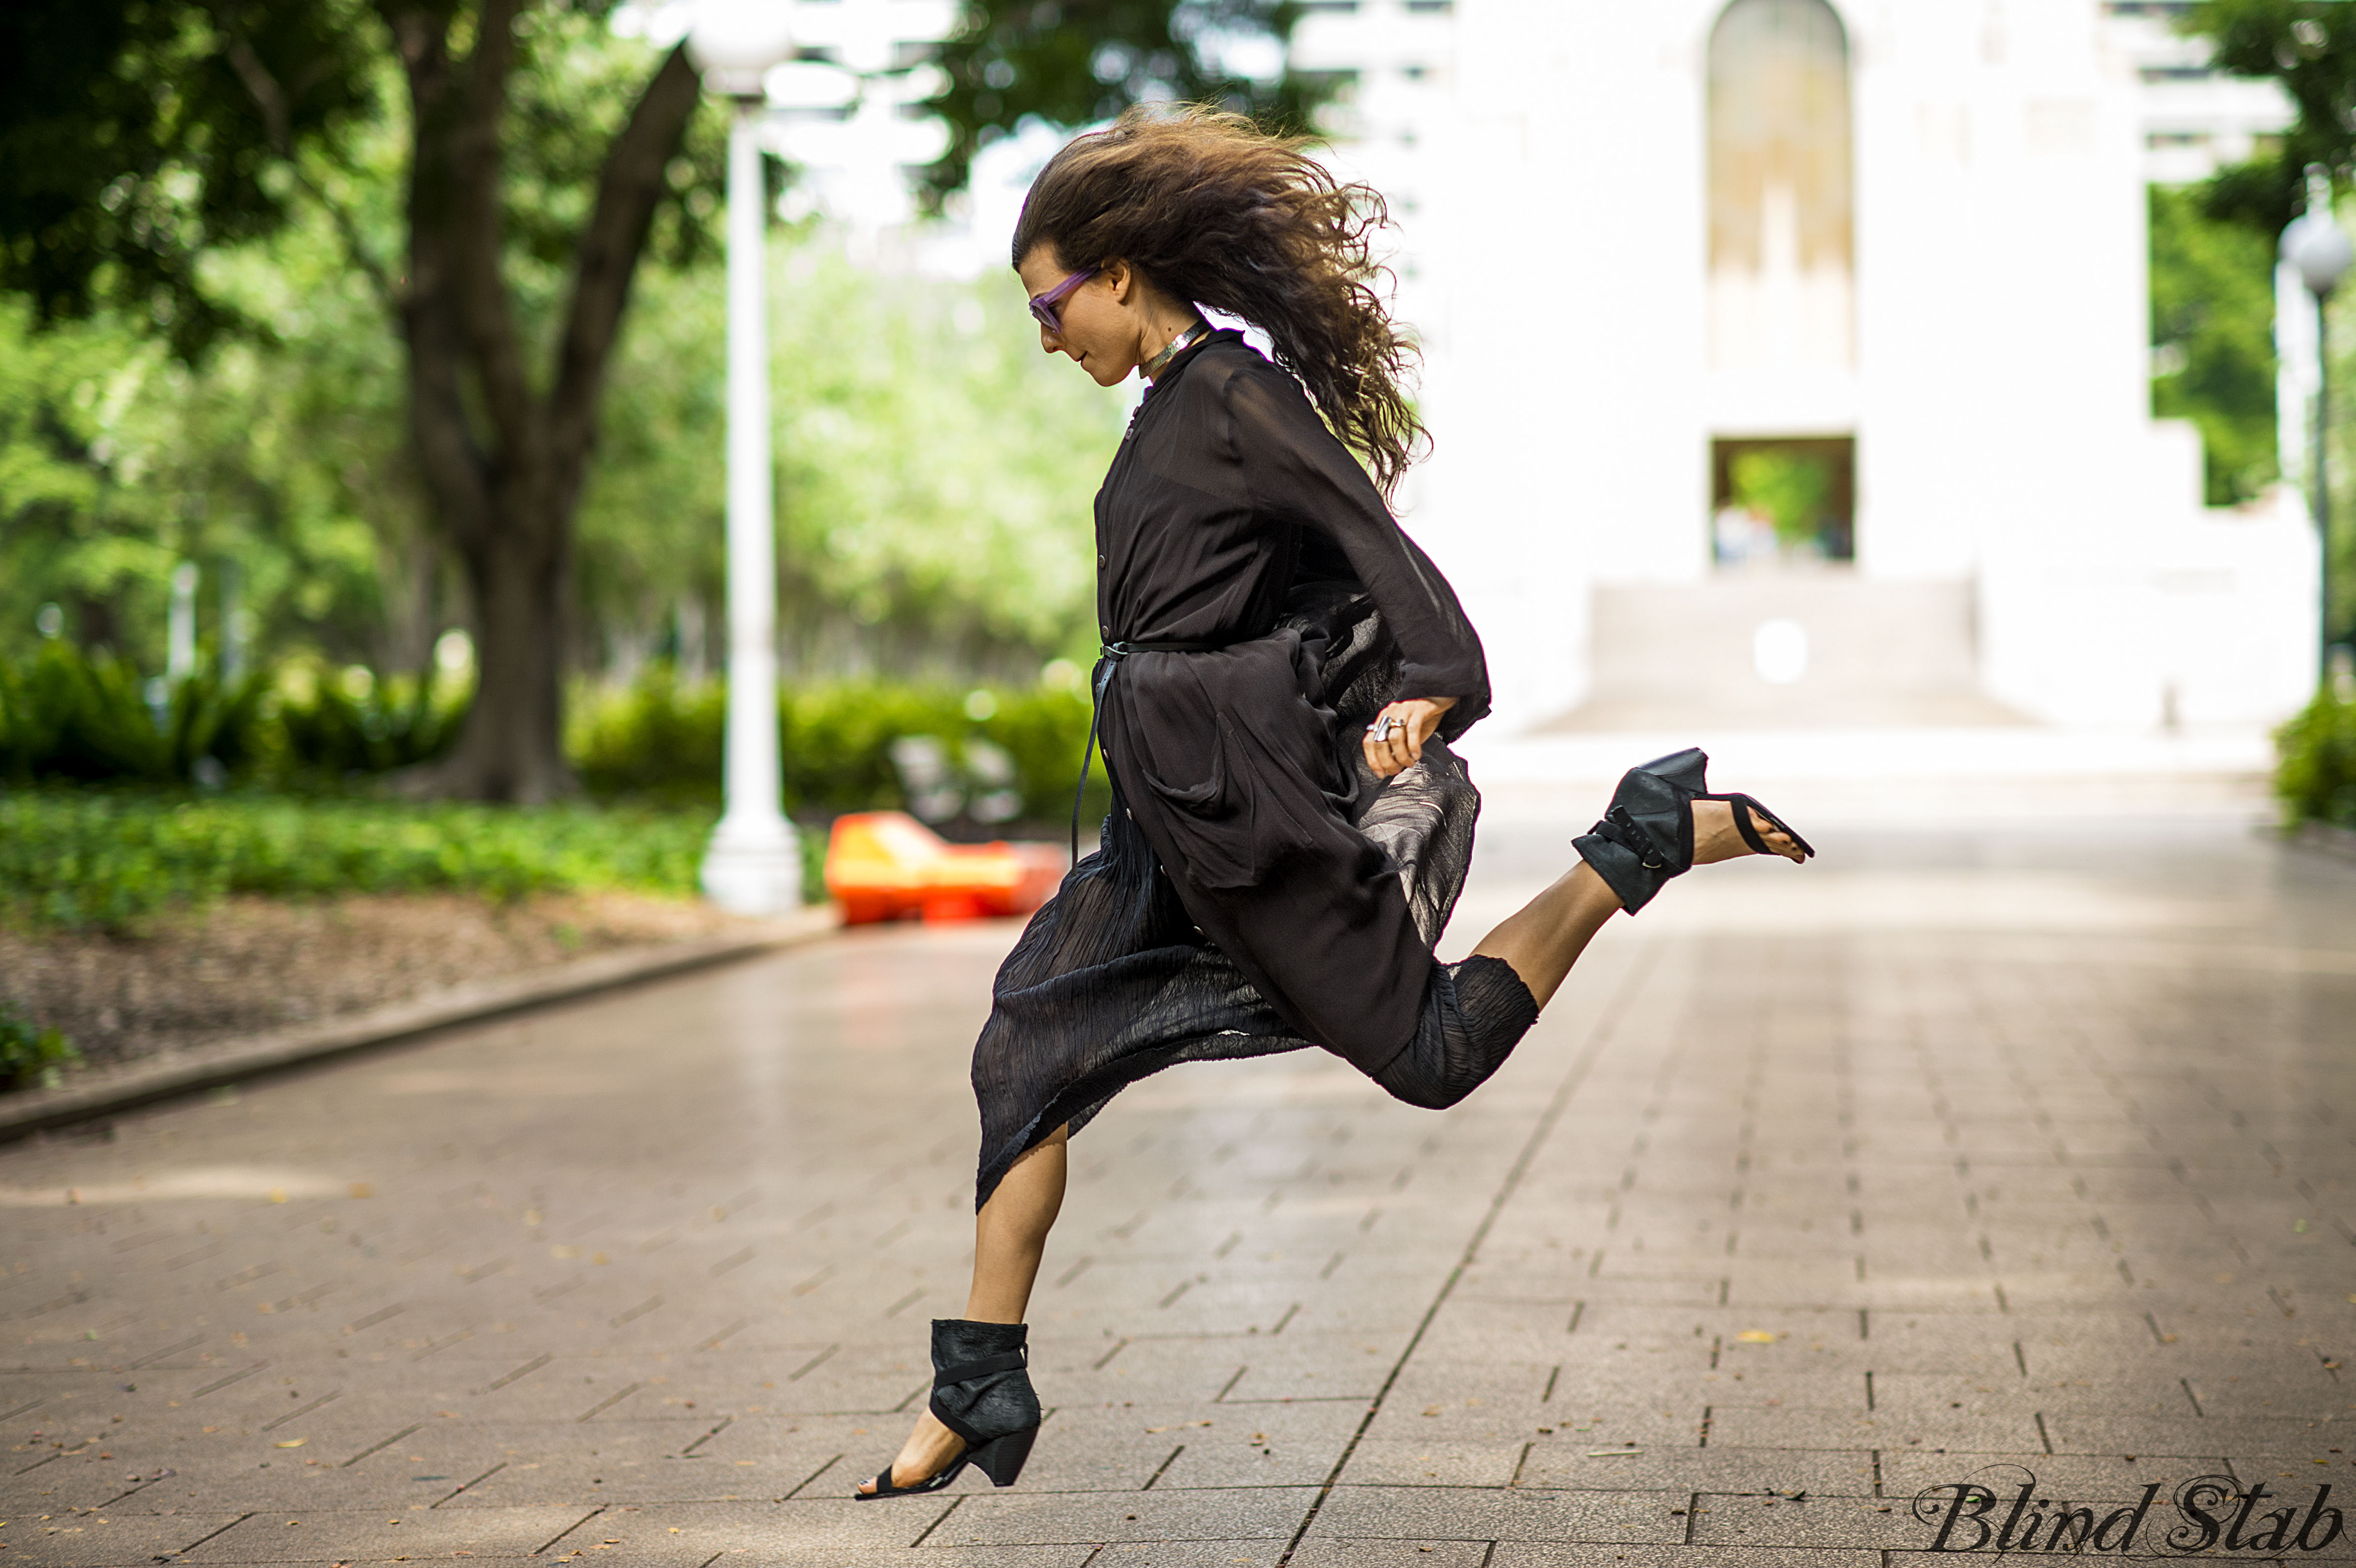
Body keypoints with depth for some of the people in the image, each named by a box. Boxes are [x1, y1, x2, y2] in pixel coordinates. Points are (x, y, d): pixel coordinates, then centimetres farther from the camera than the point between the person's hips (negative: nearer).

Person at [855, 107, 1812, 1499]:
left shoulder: (1234, 396, -13)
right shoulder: (1173, 409, 13)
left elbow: (1378, 548, -22)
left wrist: (1424, 688, -36)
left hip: (1246, 794, -9)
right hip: (1176, 816, 9)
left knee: (1427, 1049, -1)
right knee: (1027, 1054, 2)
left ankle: (1651, 844, 10)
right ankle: (978, 1393, 4)